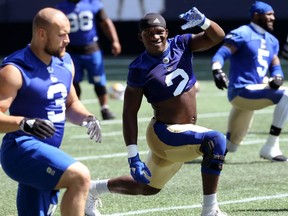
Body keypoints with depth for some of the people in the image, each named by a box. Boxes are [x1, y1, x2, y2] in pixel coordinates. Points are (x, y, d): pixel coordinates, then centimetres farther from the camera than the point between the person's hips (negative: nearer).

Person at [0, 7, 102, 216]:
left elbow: (71, 103, 24)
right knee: (80, 176, -28)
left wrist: (87, 117, 3)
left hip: (47, 154, 9)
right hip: (22, 150, -9)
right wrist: (24, 123, -37)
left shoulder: (65, 62, 11)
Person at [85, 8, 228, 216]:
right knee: (216, 141, -30)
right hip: (165, 132, -7)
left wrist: (202, 21, -30)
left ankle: (95, 189, 46)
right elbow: (130, 113, -14)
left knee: (148, 187, 24)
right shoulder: (140, 69, -17)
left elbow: (218, 37, -8)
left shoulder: (181, 44, -3)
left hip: (186, 131, 7)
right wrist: (133, 156, -18)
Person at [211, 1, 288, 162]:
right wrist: (217, 70, -38)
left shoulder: (272, 41, 17)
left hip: (256, 90, 9)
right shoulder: (242, 34, -7)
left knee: (230, 146, 14)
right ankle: (270, 147, -24)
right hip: (241, 90, -9)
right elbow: (222, 53, -16)